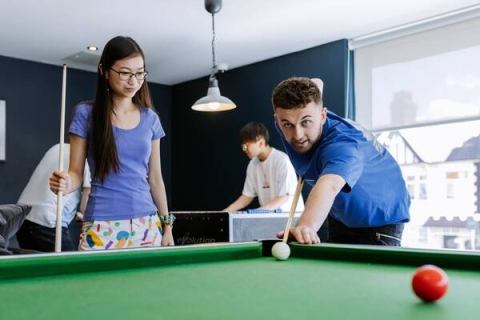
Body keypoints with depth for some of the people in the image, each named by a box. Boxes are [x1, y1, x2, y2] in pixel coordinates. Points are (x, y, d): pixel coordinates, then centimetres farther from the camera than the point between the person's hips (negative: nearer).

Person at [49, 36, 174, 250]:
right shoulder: (86, 113, -2)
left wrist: (167, 224, 9)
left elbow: (155, 177, 11)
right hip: (102, 227, -3)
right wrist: (66, 184, -24)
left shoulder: (150, 119, 8)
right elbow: (76, 172, -1)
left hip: (147, 225, 3)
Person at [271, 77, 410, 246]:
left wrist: (306, 225, -83)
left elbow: (328, 186, -65)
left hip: (381, 217, -6)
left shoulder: (342, 144, -40)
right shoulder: (288, 119, -18)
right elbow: (316, 83, 4)